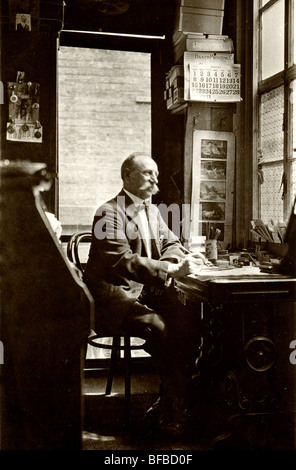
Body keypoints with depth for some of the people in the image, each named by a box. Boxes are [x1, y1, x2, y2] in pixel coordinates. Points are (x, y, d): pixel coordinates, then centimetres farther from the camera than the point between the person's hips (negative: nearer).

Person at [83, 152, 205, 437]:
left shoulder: (152, 212, 19)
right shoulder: (109, 213, -8)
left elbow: (170, 245, 21)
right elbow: (123, 261, -20)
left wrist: (182, 261, -5)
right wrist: (171, 270, -28)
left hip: (148, 290, 7)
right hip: (113, 294, -7)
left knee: (189, 323, -20)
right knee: (158, 327, -32)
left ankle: (167, 408, -11)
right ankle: (179, 408, -15)